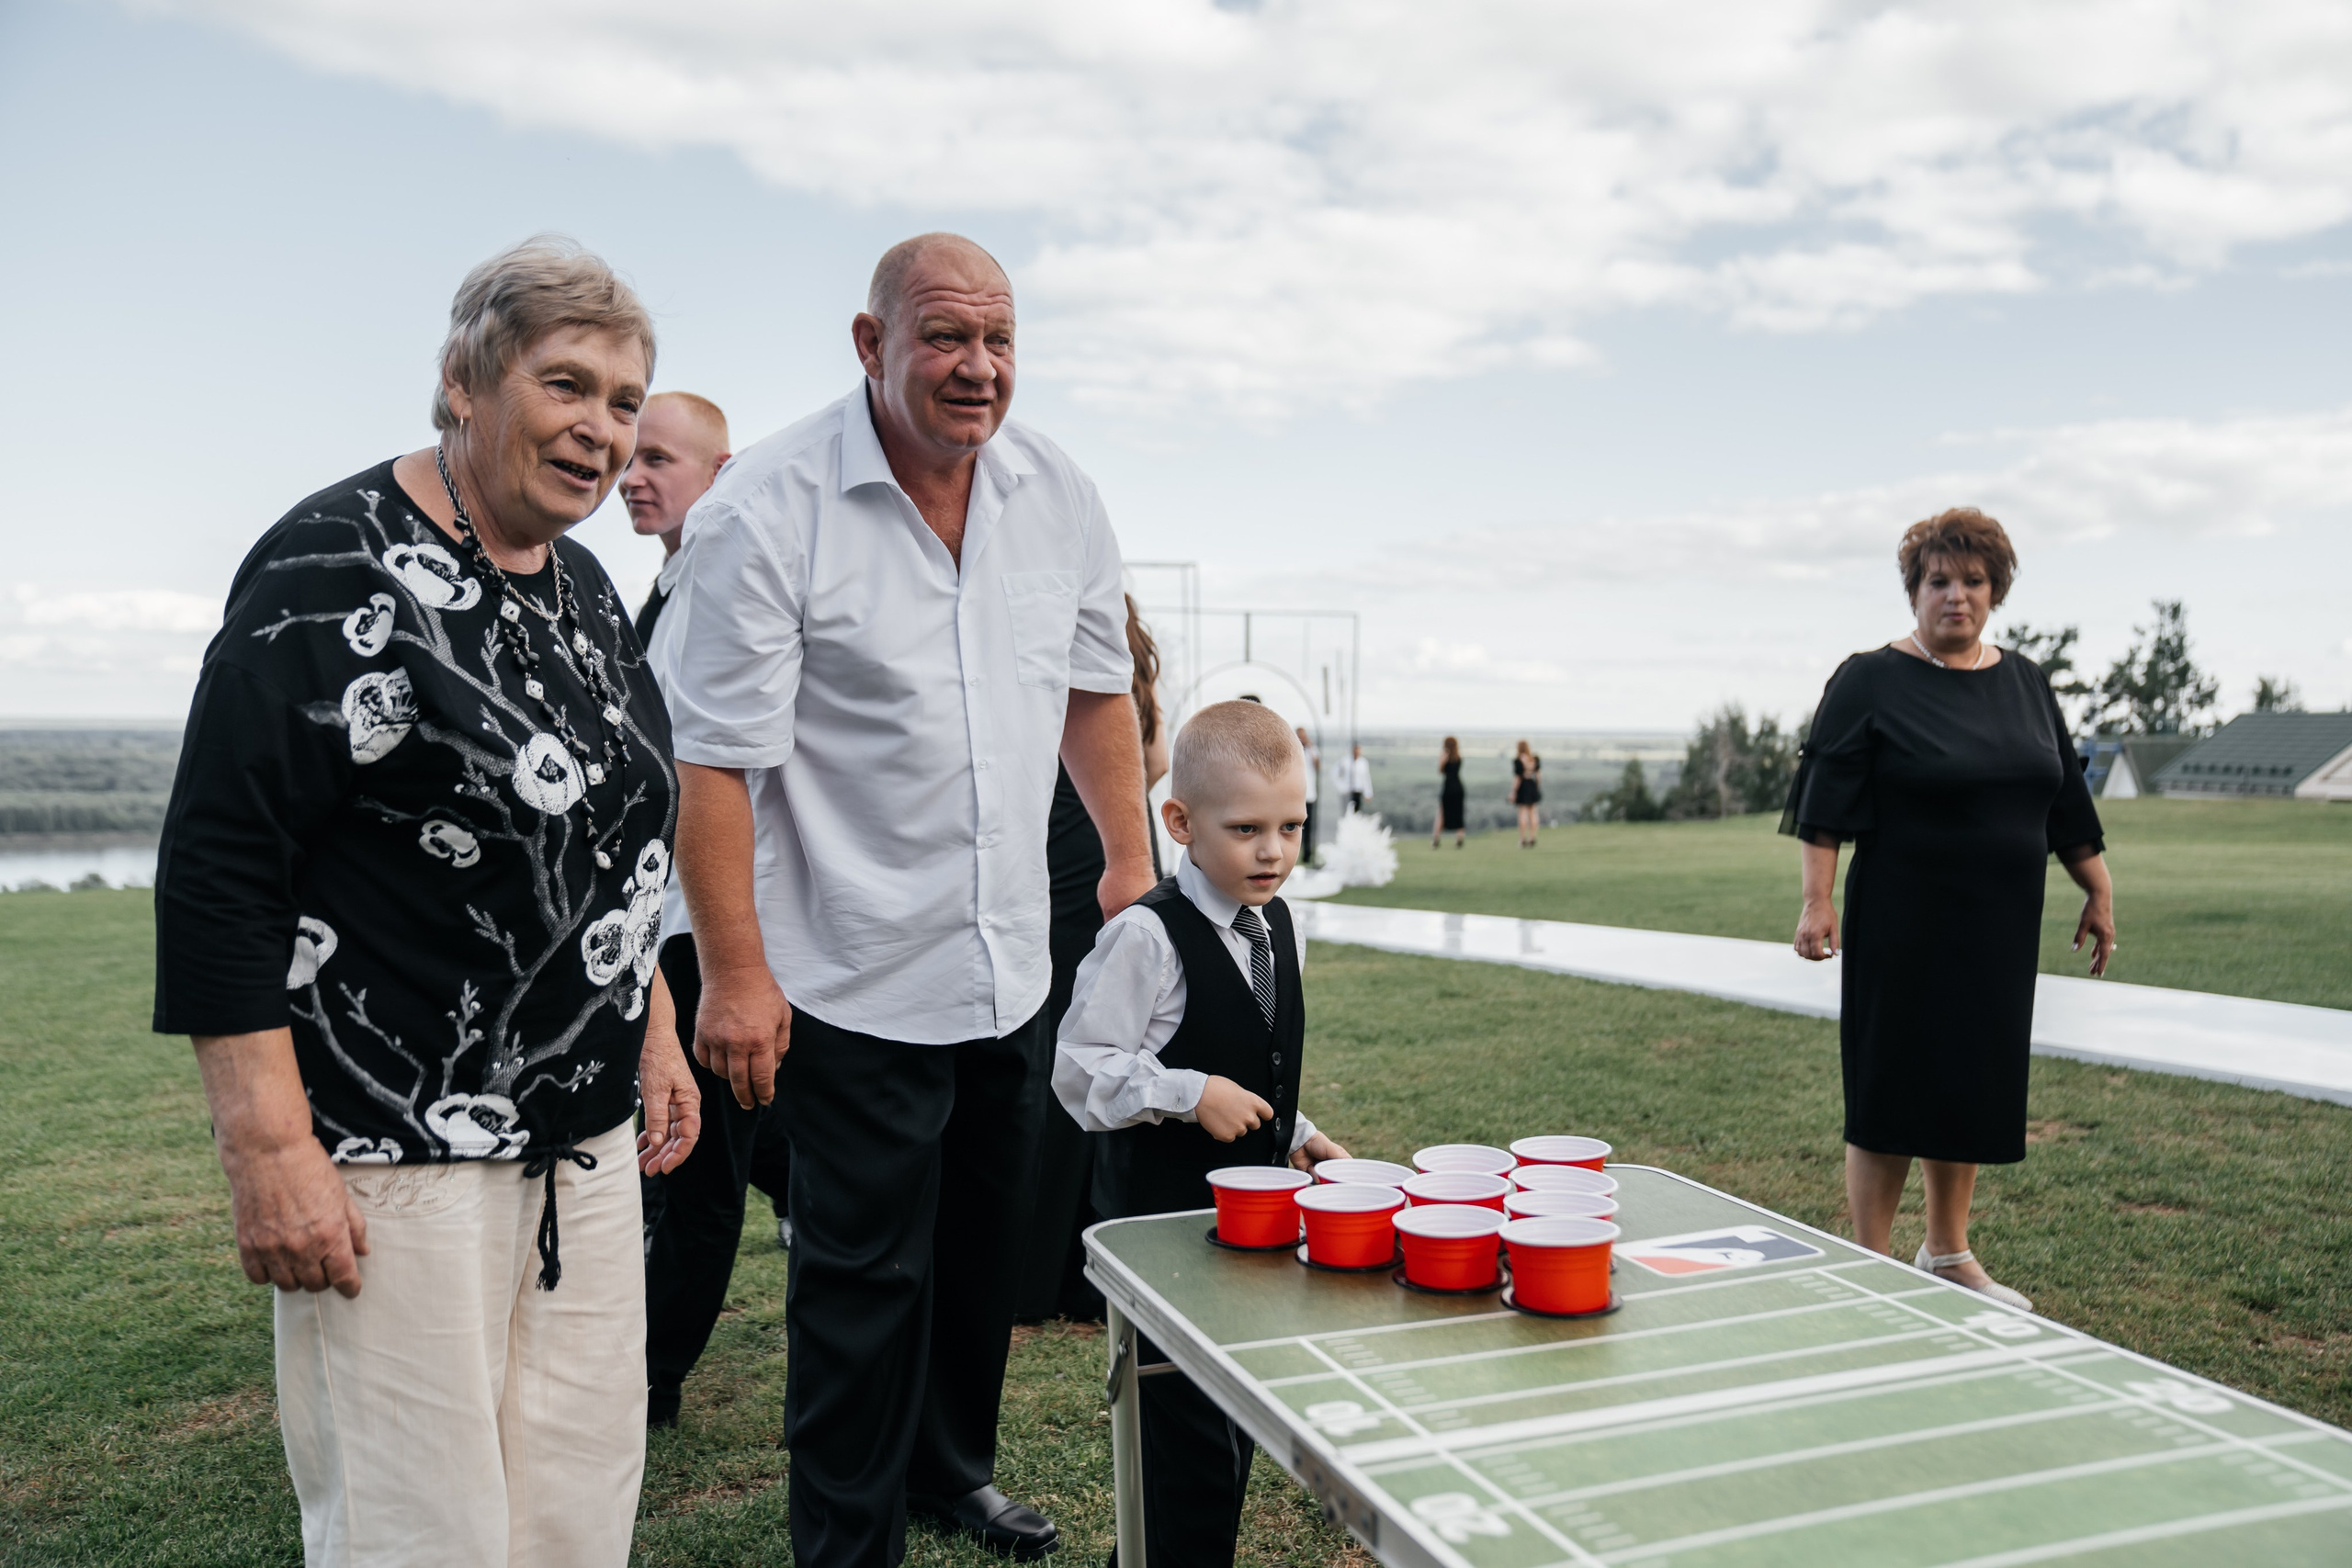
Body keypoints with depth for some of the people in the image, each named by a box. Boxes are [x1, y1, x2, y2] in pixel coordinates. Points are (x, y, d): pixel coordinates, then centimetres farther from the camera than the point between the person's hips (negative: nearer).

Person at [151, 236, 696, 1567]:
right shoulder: (339, 570, -13)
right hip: (397, 1152, -8)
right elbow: (218, 870, -16)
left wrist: (653, 1034, 19)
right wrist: (270, 1148, -19)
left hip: (586, 1138, 8)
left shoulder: (581, 582, 11)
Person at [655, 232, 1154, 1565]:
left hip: (1015, 966, 6)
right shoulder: (767, 510, -15)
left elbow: (1095, 683, 14)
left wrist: (1131, 855, 10)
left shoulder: (1058, 492, 3)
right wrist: (734, 970, -17)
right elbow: (717, 758, -16)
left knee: (985, 1247, 20)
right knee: (866, 1280, 4)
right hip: (855, 981, -6)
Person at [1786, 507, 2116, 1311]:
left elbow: (2066, 801, 15)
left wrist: (2098, 889, 14)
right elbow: (1826, 803, -12)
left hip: (2000, 928, 6)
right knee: (1892, 1088, -1)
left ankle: (1948, 1253, 27)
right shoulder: (1870, 681, -7)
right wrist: (1817, 901, -18)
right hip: (1902, 927, -6)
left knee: (1972, 1085, 13)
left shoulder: (2023, 681, 10)